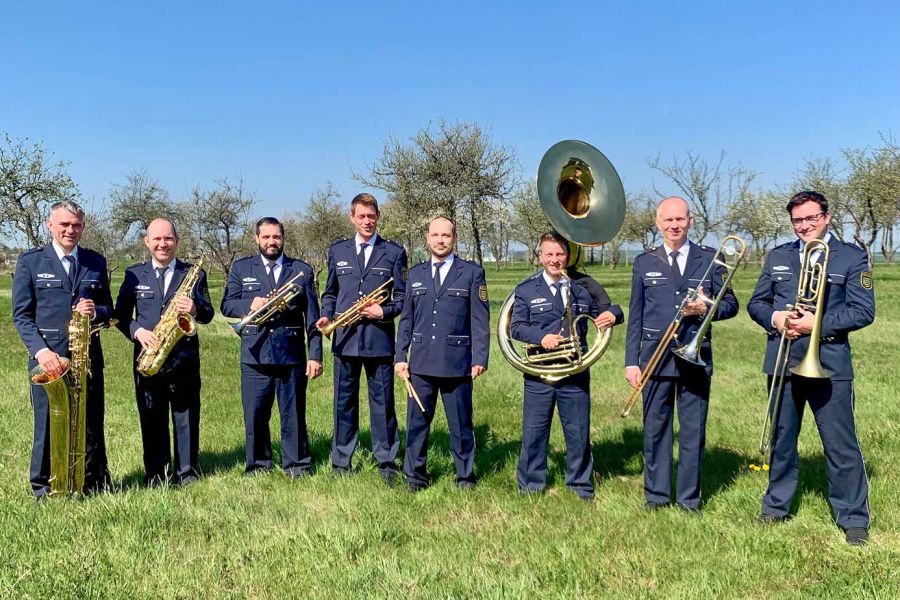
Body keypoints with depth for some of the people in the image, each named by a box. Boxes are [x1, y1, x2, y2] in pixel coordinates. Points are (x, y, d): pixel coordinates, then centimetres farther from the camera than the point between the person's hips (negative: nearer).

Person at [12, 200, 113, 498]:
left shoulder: (96, 262, 12)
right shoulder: (29, 261, 3)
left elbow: (108, 309, 14)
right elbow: (21, 314, -1)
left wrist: (95, 311, -10)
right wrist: (40, 350, -15)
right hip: (48, 358, -2)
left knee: (91, 425, 7)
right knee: (47, 426, 2)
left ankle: (95, 483, 19)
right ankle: (43, 488, 17)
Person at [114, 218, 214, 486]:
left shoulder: (193, 273, 5)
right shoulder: (134, 274, 8)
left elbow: (208, 315, 2)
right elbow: (120, 314, 6)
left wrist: (195, 309, -20)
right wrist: (137, 331, -12)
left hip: (184, 359, -1)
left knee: (186, 417, 6)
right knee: (152, 419, 7)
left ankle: (186, 472, 18)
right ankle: (156, 473, 19)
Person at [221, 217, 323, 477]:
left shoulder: (302, 270, 7)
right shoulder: (241, 268, 10)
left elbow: (312, 315, 4)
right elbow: (227, 305, 6)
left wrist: (315, 355, -2)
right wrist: (249, 304, -16)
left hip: (292, 355, -1)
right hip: (254, 356, 1)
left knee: (294, 414, 5)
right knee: (255, 415, 5)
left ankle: (297, 465, 17)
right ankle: (257, 465, 20)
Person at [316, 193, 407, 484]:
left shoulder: (394, 252, 5)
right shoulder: (337, 250, 12)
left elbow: (402, 296, 4)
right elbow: (330, 292, 17)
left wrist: (385, 311, -13)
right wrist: (326, 315, -1)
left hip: (379, 338, -2)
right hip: (344, 339, 2)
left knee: (382, 402, 3)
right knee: (344, 402, 8)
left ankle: (386, 462, 14)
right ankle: (341, 462, 18)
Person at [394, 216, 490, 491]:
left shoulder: (472, 272, 2)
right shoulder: (415, 273, 12)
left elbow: (480, 320, -1)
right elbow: (406, 319, 13)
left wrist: (480, 358, -7)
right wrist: (401, 356, 7)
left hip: (457, 362, -3)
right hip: (421, 363, 3)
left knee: (461, 423, 6)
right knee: (417, 422, 6)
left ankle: (465, 476, 20)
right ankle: (415, 475, 20)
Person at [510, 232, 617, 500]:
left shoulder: (582, 287, 8)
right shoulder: (526, 290, 4)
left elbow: (607, 311, 15)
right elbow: (516, 327, -2)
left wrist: (613, 314, -9)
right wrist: (541, 337, -20)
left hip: (576, 373, 1)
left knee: (579, 433, 9)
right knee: (534, 433, 6)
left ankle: (581, 487, 24)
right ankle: (530, 487, 20)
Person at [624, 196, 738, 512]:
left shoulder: (709, 258, 6)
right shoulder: (644, 262, 7)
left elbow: (730, 303, 8)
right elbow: (635, 316, 7)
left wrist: (707, 309, -14)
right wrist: (632, 361, 2)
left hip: (696, 357, 0)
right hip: (655, 357, 0)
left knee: (693, 430, 5)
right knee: (655, 428, 6)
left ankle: (689, 497, 17)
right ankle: (656, 494, 18)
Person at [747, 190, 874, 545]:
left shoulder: (852, 257, 1)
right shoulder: (777, 257, 12)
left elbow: (863, 311, -6)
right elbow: (756, 303, 12)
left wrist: (818, 323, -17)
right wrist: (774, 319, -9)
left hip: (829, 363, -3)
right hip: (782, 362, 4)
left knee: (842, 445, -1)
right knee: (782, 439, 13)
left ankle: (854, 519, 11)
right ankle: (776, 506, 27)